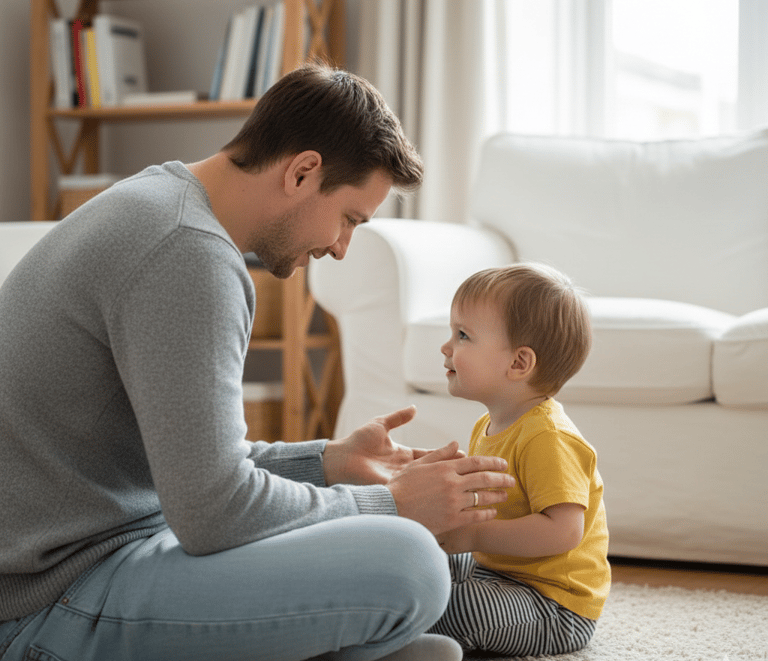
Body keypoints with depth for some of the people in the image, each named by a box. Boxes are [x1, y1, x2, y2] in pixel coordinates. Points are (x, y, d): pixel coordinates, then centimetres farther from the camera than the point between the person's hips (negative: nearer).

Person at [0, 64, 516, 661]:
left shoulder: (159, 202, 13)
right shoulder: (191, 254, -20)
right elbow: (212, 511, -22)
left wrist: (328, 461, 11)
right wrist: (389, 504, -9)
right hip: (54, 604, -11)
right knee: (407, 565, -23)